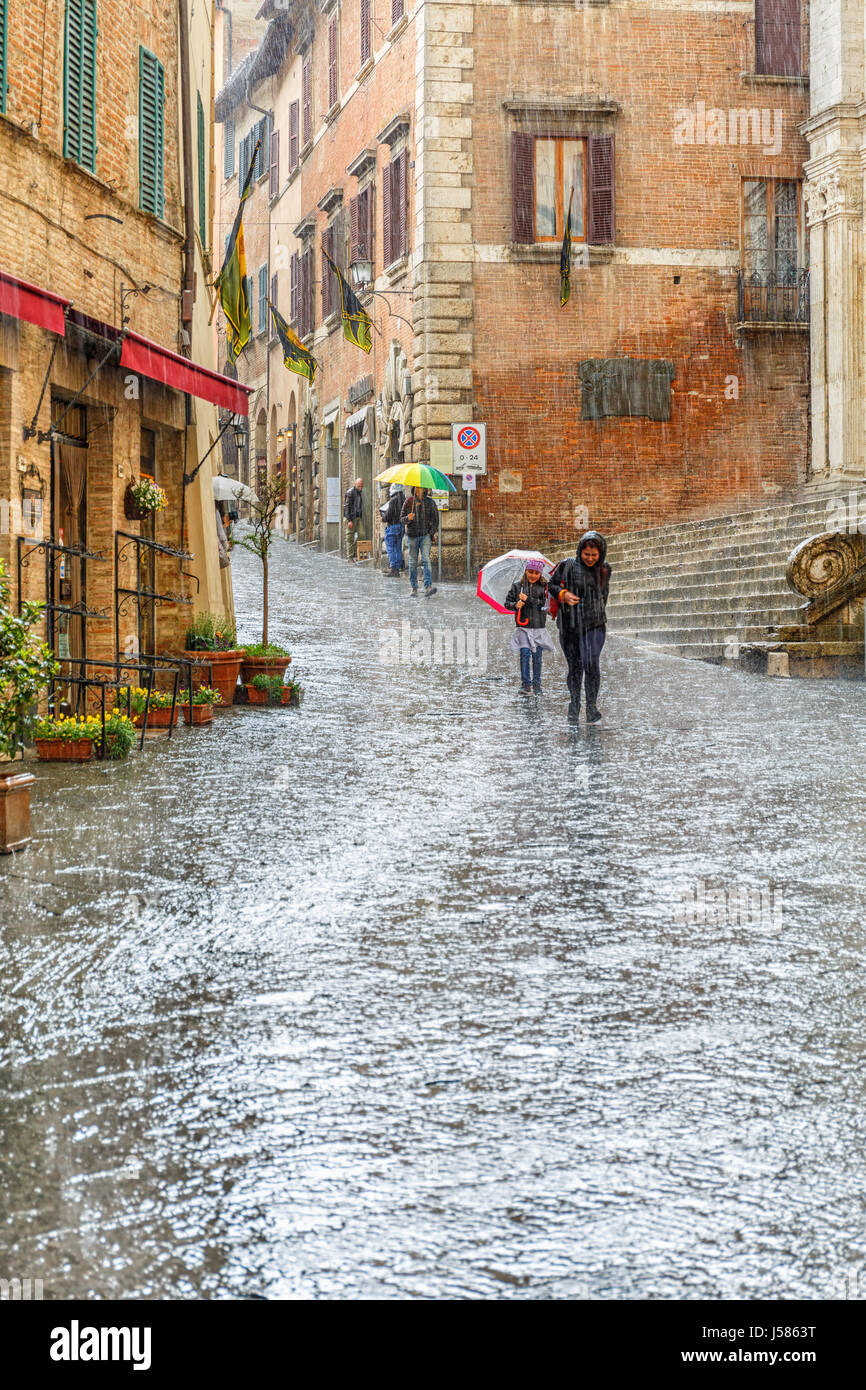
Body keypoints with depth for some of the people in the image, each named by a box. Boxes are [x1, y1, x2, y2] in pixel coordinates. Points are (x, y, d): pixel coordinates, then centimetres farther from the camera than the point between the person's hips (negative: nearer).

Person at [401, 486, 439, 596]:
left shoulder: (430, 502, 4)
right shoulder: (408, 501, 4)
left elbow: (435, 519, 10)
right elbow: (401, 518, 7)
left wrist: (434, 532, 1)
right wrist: (408, 518, -15)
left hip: (426, 534, -1)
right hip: (412, 535, 1)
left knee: (426, 560, -14)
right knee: (413, 561, 5)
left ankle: (428, 586, -22)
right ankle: (414, 587, 14)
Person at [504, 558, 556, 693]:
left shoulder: (544, 587, 2)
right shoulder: (517, 585, 4)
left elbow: (544, 604, -9)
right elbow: (507, 602, 7)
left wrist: (528, 599, -15)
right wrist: (515, 605, -14)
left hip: (539, 627, 1)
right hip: (523, 627, -1)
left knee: (537, 656, 4)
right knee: (525, 654, -11)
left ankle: (537, 684, 17)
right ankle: (526, 684, -8)